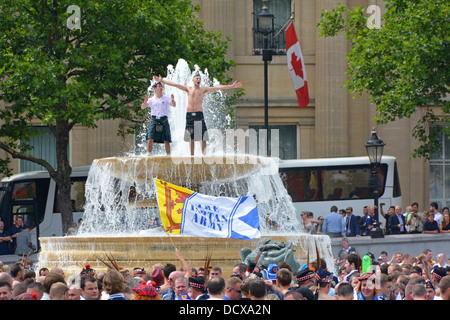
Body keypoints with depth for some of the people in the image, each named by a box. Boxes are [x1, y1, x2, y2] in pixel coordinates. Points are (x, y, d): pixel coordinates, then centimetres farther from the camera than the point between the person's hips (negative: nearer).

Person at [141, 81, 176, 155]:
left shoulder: (166, 98, 10)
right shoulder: (151, 99, 11)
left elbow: (174, 105, -2)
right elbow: (142, 107, 5)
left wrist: (172, 100, -24)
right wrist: (145, 102, -17)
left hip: (164, 120, 0)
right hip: (154, 120, 0)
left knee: (166, 140, -1)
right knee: (150, 139, -12)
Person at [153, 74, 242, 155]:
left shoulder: (203, 90, 9)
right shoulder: (188, 89, 13)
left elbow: (217, 88, 3)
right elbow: (174, 85, 12)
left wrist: (231, 86, -3)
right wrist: (161, 81, 10)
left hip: (199, 114, -2)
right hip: (189, 114, 2)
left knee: (203, 137, -9)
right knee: (191, 137, 3)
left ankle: (204, 155, -12)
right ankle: (192, 156, 7)